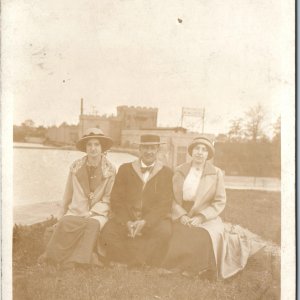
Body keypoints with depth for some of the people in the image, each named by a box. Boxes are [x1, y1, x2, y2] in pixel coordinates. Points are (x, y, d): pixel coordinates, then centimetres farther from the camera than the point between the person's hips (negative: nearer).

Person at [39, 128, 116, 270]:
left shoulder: (110, 170, 2)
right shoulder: (76, 167, 8)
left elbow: (107, 199, 1)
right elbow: (68, 195, 15)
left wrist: (91, 213, -11)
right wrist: (61, 215, 10)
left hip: (98, 213, -1)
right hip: (76, 211, 2)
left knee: (93, 224, -36)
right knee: (65, 223, -32)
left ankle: (79, 260, -29)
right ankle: (56, 256, -19)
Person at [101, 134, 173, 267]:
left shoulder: (166, 173, 6)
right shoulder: (125, 169, 11)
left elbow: (165, 204, -2)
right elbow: (116, 199, 4)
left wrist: (145, 222, -17)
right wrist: (127, 222, -13)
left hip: (154, 220, -1)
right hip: (126, 218, 2)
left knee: (164, 231, -32)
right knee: (108, 231, -26)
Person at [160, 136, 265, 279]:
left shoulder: (216, 173, 2)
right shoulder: (180, 172, 6)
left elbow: (220, 202, -2)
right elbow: (172, 198, 4)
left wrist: (201, 217, -15)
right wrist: (181, 215, -14)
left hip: (206, 219, -2)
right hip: (183, 218, 2)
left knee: (206, 236, -30)